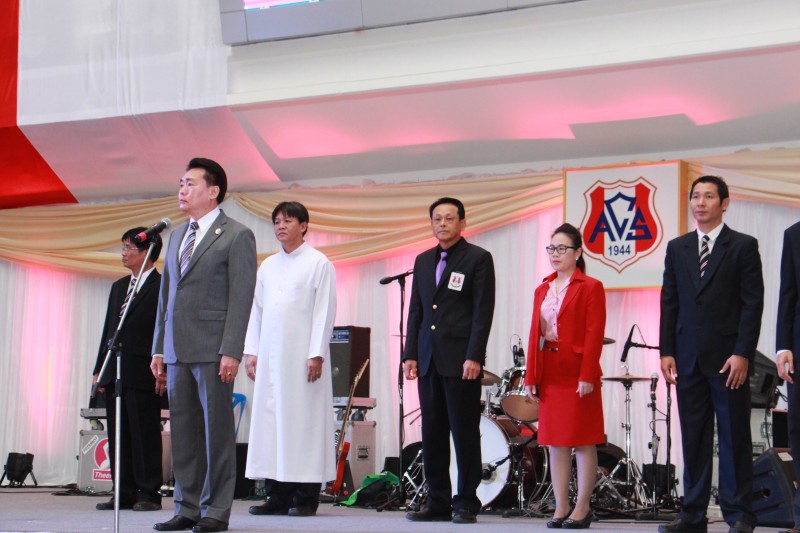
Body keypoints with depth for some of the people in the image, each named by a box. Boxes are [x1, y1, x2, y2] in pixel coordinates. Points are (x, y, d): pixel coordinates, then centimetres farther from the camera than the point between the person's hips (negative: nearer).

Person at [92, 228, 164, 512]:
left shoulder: (162, 286, -4)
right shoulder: (118, 287, 19)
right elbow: (108, 330, 20)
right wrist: (99, 369, 14)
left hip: (143, 374, -7)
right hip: (115, 372, 7)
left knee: (145, 434, -3)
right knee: (118, 437, 8)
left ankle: (149, 493, 3)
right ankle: (125, 492, 13)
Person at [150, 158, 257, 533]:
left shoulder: (236, 236, -2)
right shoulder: (177, 236, 20)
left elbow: (241, 297, -8)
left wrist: (231, 351, -15)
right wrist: (159, 349, 15)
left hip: (213, 350, -7)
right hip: (178, 350, 7)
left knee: (217, 430, -2)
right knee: (183, 431, 8)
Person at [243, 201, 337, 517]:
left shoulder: (319, 264, 1)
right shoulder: (267, 266, 17)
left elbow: (325, 311, -4)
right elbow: (256, 310, 17)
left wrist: (316, 354, -12)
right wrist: (251, 351, 9)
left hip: (301, 355, -5)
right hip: (269, 355, 5)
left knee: (303, 418, -5)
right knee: (270, 419, 2)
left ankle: (306, 497, -2)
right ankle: (278, 495, 7)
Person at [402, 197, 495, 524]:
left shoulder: (478, 259, -1)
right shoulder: (423, 261, 16)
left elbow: (483, 312, -7)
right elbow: (415, 311, 16)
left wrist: (474, 357, -15)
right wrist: (410, 354, 8)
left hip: (461, 360, -6)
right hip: (428, 361, 6)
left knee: (464, 434, -2)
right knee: (432, 434, 7)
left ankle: (466, 504, 5)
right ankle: (437, 503, 13)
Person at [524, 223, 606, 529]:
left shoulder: (590, 288, -2)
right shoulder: (542, 290, 15)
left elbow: (594, 334, -9)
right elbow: (535, 334, 12)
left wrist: (587, 375, -17)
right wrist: (531, 377, 6)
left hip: (578, 373, -6)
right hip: (549, 374, 6)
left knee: (583, 441, -1)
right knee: (555, 442, 7)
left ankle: (582, 509, 3)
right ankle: (561, 508, 11)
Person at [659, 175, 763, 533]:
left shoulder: (743, 246, 0)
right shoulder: (677, 248, 12)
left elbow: (753, 303, -5)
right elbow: (669, 302, 11)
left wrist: (743, 354, -13)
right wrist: (667, 351, 3)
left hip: (728, 358, -4)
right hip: (688, 358, 4)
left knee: (734, 437, 1)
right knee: (693, 438, 6)